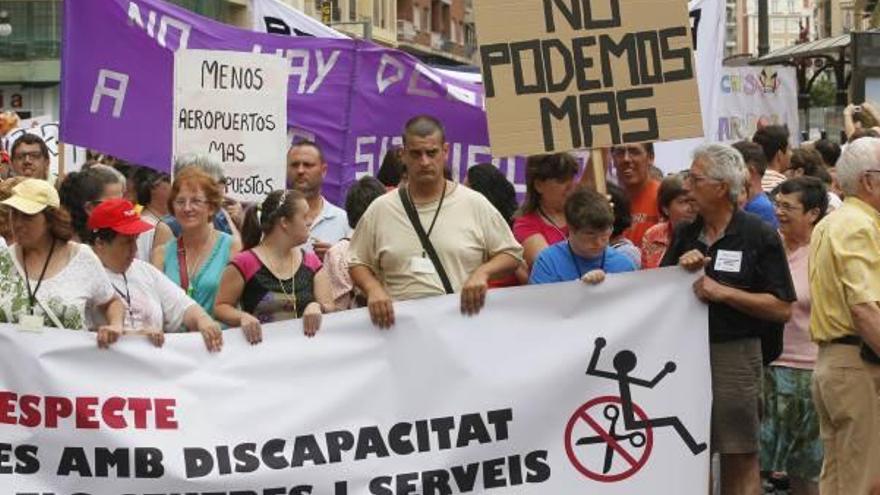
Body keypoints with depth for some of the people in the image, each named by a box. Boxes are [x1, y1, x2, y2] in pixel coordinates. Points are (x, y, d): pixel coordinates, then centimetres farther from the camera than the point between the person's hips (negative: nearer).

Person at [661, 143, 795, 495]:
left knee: (740, 459, 0)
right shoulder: (685, 235, 12)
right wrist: (681, 268, -6)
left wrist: (723, 292, -15)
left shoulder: (759, 236, -5)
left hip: (735, 354, -5)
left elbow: (782, 309, -9)